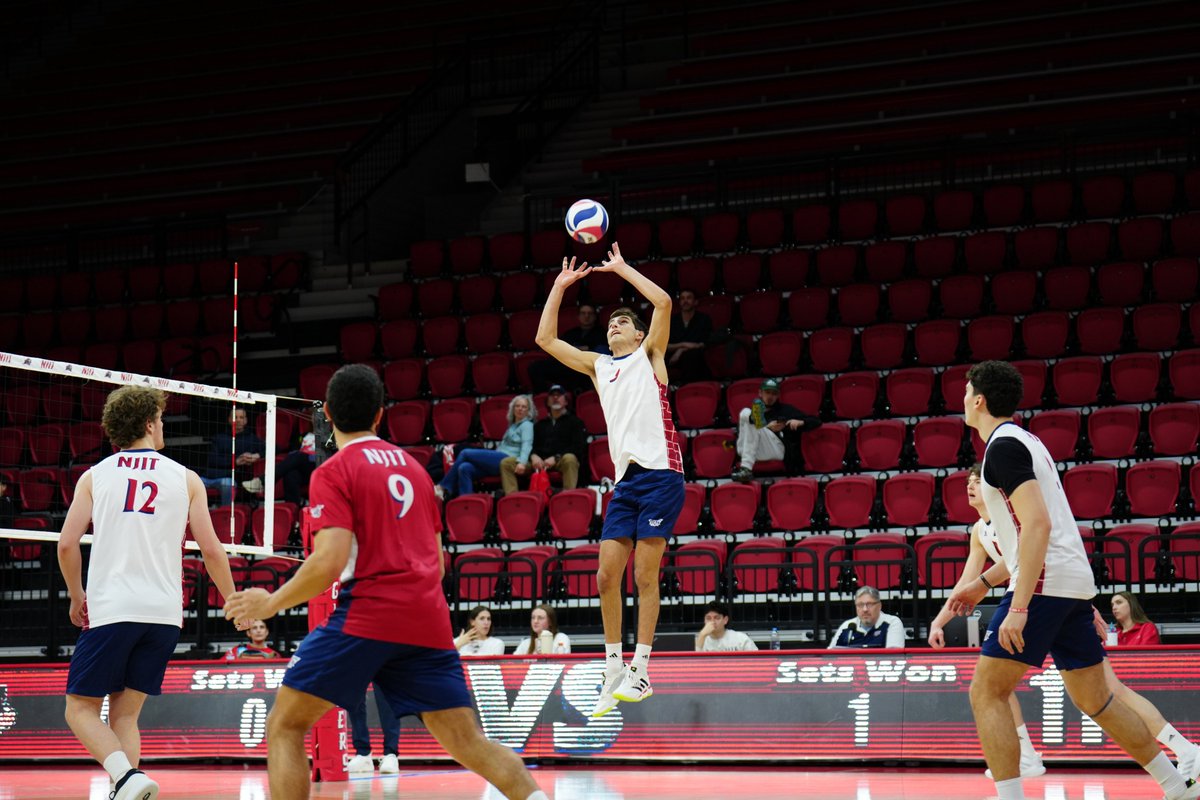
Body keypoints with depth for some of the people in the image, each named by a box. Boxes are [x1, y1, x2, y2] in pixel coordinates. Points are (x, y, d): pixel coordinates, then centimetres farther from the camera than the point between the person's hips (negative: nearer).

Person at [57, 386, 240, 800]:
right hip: (165, 613, 2)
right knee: (124, 713, 12)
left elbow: (67, 544, -1)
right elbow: (211, 551, 4)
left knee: (81, 708, 5)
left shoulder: (94, 476, 6)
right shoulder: (186, 479, 8)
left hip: (110, 610, -2)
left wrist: (77, 598, 15)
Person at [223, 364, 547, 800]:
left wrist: (271, 603, -2)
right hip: (428, 619, 6)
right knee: (467, 742, 7)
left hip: (366, 615, -6)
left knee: (285, 725, 3)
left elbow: (329, 563, -14)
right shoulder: (413, 466, 18)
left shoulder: (334, 471, -2)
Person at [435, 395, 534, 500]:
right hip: (499, 461, 8)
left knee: (465, 453, -14)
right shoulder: (512, 425, 28)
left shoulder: (527, 425, 3)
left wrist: (521, 462, -30)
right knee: (464, 468, -17)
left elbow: (527, 445, -13)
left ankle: (443, 487, -9)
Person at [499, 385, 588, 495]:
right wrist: (534, 456, -6)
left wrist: (556, 458, -14)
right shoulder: (540, 424, 29)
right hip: (539, 462, 4)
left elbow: (578, 448, 1)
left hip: (560, 461, -4)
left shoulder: (574, 422, 15)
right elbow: (533, 445, 20)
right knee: (506, 463, -13)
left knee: (569, 459, -40)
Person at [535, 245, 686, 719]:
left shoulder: (649, 356, 9)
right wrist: (560, 286, 16)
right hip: (625, 479, 5)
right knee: (606, 576, -2)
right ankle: (613, 671, 8)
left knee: (645, 577, -6)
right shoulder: (598, 367, 21)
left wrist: (622, 269, 3)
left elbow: (663, 302, -6)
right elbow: (545, 339, 18)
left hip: (661, 473, -5)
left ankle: (640, 671, -2)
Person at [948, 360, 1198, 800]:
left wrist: (1018, 606, -24)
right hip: (1074, 582, 10)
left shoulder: (1003, 445, -10)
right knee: (1095, 699, 15)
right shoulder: (1024, 441, 21)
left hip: (1044, 583, -10)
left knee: (987, 692, -7)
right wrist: (982, 583, 29)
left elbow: (1037, 524, -21)